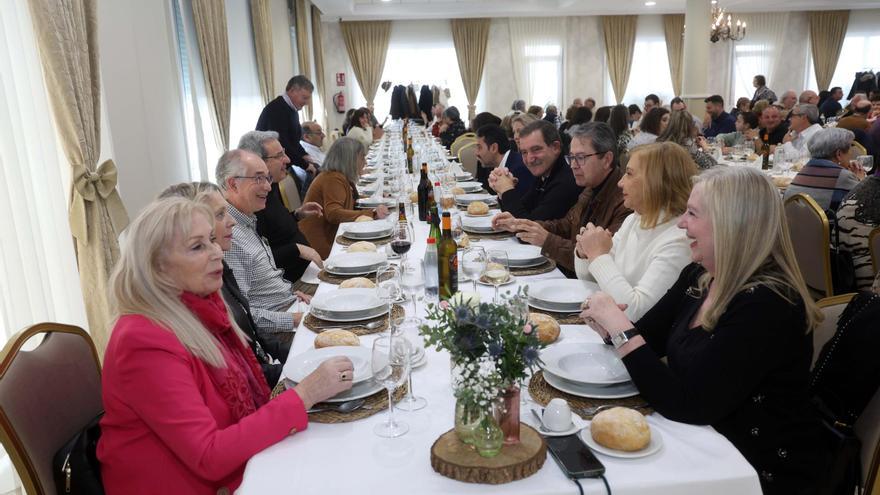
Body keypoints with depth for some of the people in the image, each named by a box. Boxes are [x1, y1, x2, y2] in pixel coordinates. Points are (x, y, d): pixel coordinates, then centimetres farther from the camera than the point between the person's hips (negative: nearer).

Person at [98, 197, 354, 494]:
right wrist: (304, 395, -25)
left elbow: (244, 398, 5)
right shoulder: (145, 342, -23)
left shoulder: (199, 308, 2)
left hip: (233, 467, 7)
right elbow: (209, 457, -25)